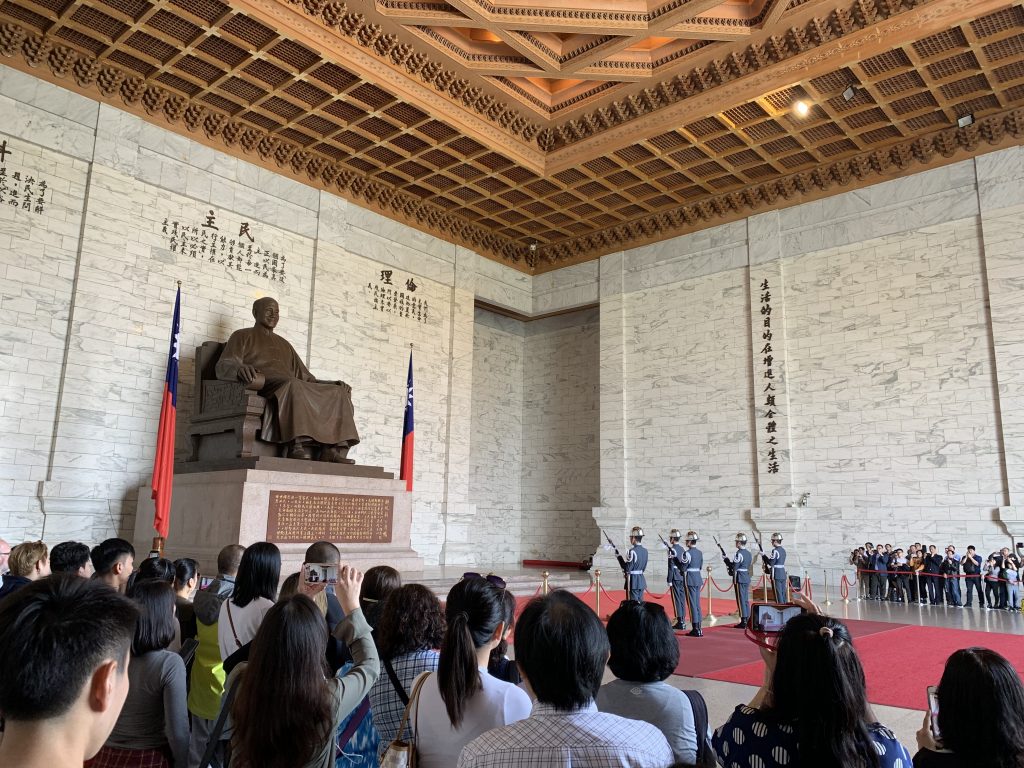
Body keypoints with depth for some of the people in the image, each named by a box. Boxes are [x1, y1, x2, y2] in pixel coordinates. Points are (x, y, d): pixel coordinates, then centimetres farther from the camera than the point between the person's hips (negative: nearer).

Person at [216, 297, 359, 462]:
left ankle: (334, 449, -34)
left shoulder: (284, 344, 35)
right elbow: (223, 366, 0)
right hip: (263, 387, -6)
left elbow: (305, 377, 30)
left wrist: (336, 383, 12)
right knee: (293, 385, -39)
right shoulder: (243, 336, 18)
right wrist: (240, 368, -27)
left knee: (339, 392, -16)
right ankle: (299, 447, -50)